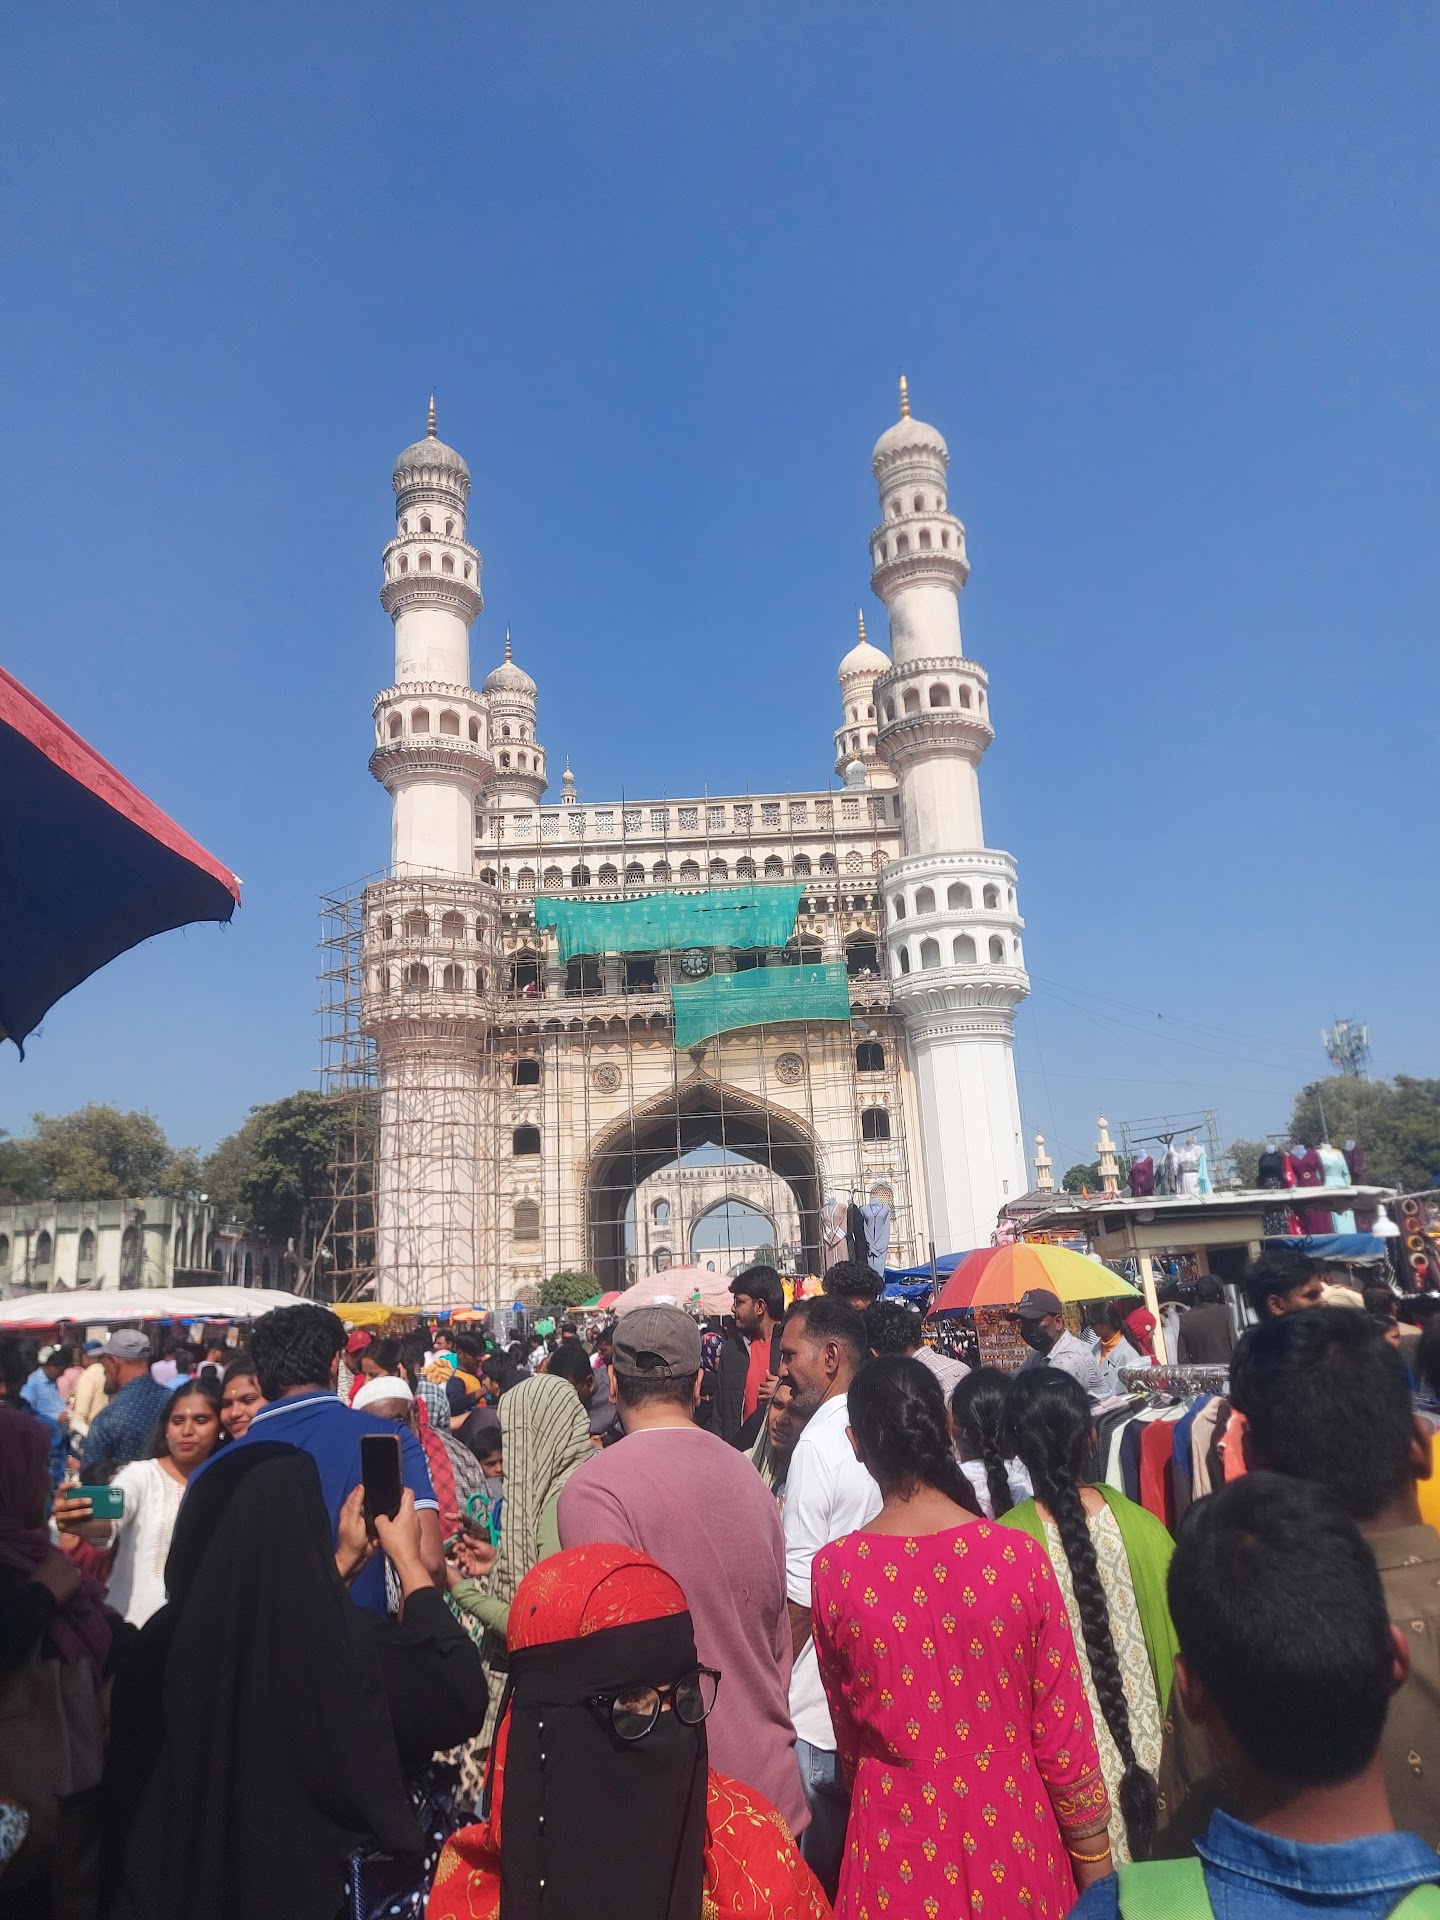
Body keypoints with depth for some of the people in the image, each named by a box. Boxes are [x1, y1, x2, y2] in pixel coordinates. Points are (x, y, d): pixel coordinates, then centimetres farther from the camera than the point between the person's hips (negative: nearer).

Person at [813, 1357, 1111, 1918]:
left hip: (898, 1852, 0)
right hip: (1010, 1836, 0)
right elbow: (1062, 1729, -9)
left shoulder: (835, 1571, -15)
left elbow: (846, 1725, 1)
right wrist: (1095, 1862, 6)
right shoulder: (1021, 1559, -18)